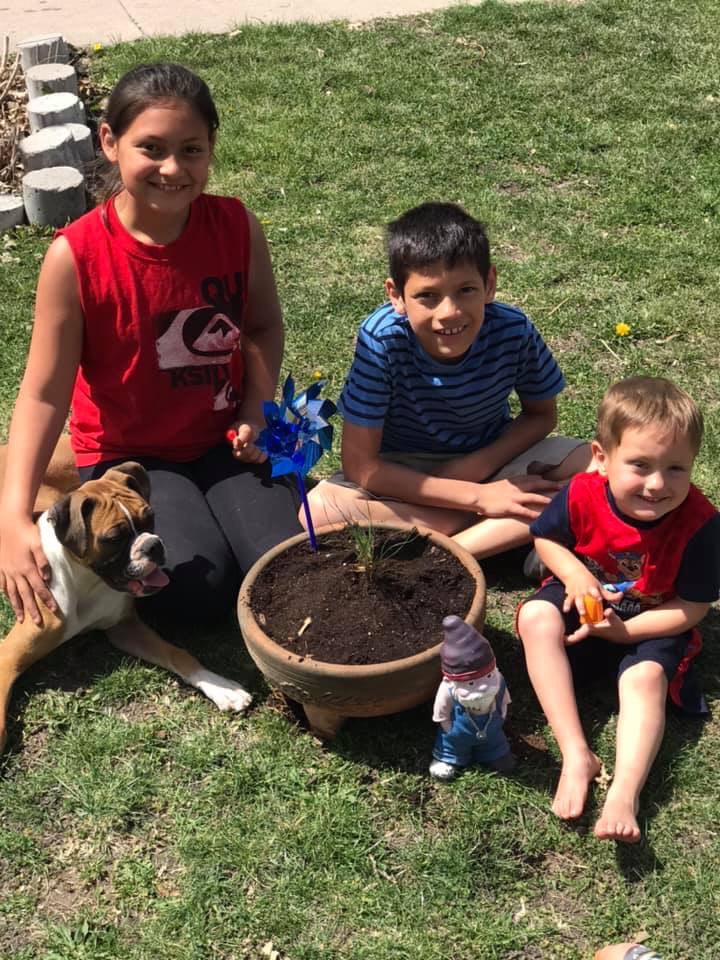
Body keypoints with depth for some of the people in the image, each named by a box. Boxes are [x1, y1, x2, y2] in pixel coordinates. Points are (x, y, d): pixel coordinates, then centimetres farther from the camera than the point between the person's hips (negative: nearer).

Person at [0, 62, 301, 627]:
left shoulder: (236, 227, -11)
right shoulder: (76, 257, -20)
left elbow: (264, 324, 8)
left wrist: (257, 410, -9)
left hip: (223, 440, 3)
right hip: (128, 454, -2)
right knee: (201, 584, -23)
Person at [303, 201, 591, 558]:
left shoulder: (514, 331, -21)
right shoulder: (382, 338, -27)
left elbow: (541, 414, -1)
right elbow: (360, 465, -24)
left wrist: (479, 465, -19)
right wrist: (478, 496, -25)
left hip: (490, 460, 2)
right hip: (404, 473, -2)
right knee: (319, 510, -30)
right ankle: (506, 534, -19)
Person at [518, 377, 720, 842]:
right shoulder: (582, 495, -23)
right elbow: (545, 537, -1)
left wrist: (624, 631, -25)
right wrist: (574, 573, -22)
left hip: (652, 624, -2)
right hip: (588, 601, 2)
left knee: (645, 677, -30)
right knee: (537, 617, -26)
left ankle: (625, 793, -34)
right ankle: (576, 755, -29)